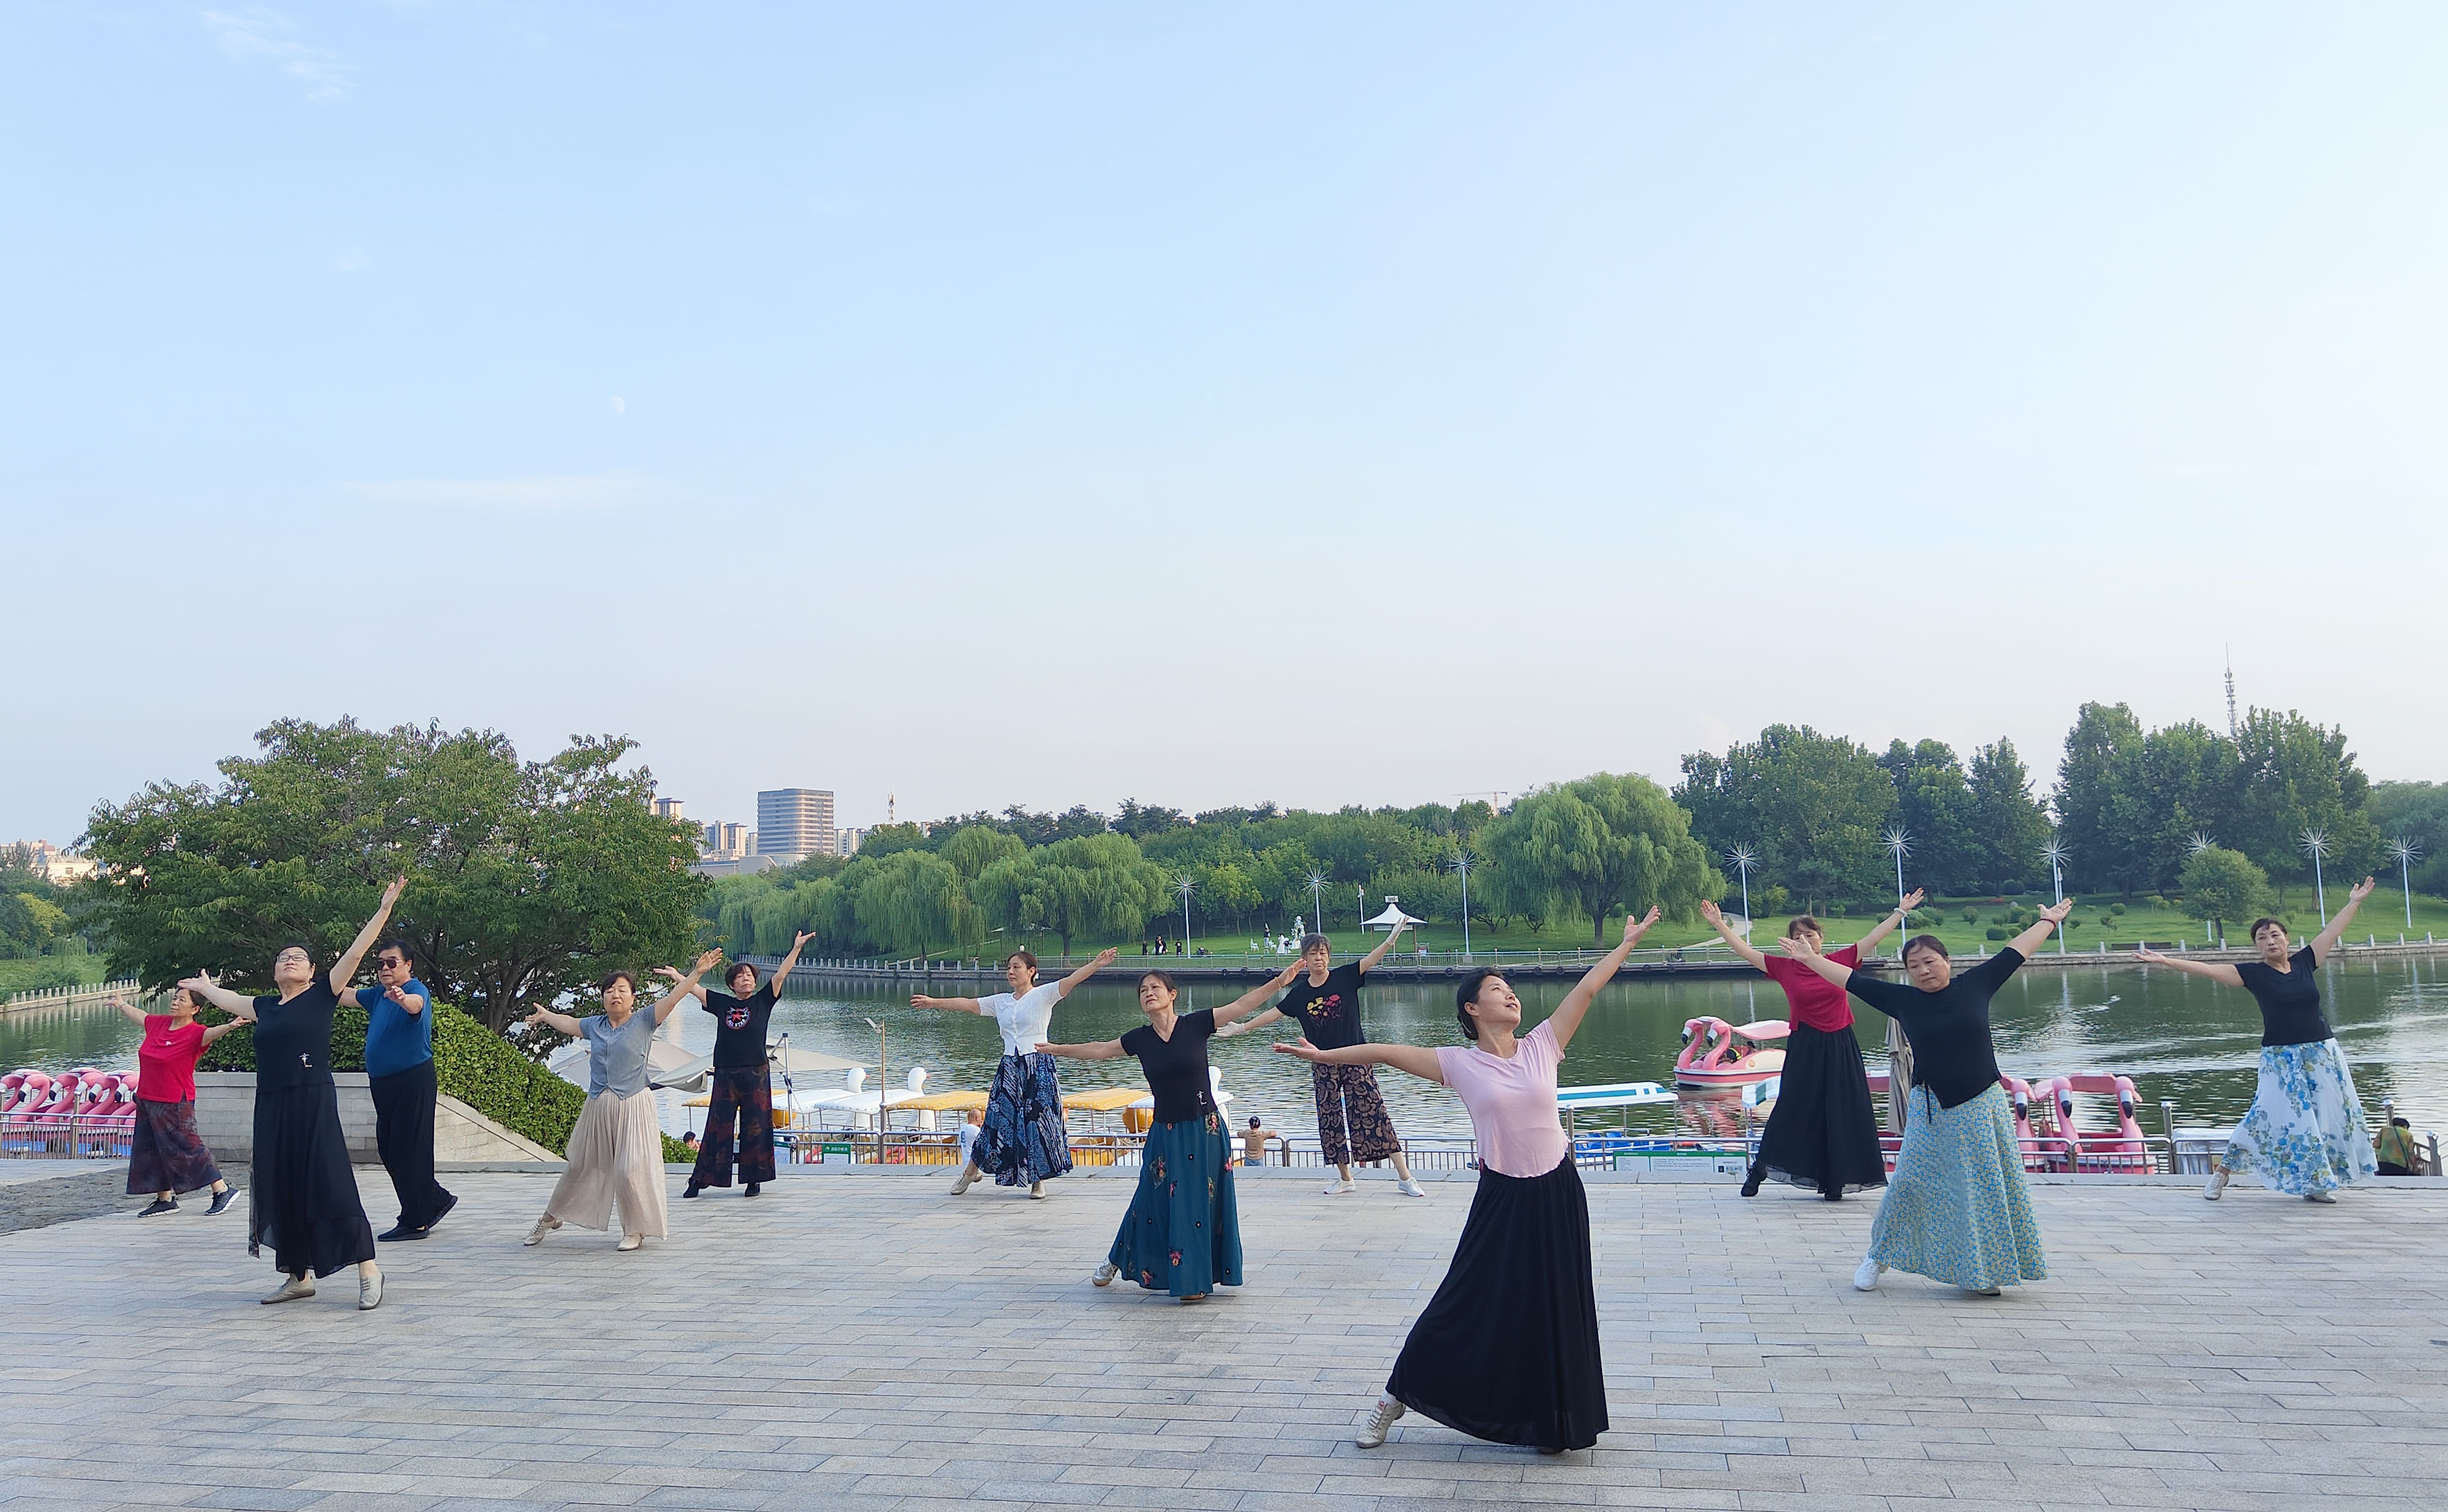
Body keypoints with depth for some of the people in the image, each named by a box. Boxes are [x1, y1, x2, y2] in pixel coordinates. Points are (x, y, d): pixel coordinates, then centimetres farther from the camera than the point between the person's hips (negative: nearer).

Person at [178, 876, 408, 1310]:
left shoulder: (322, 994, 2)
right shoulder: (266, 1007, 16)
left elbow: (355, 952, -6)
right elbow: (226, 998, 37)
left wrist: (386, 907, -12)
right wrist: (203, 987, 55)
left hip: (314, 1103, -6)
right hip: (272, 1107, 6)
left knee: (331, 1183, -10)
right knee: (281, 1188, 8)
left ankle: (368, 1269, -7)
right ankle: (299, 1276, 17)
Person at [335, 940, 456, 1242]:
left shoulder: (417, 990, -13)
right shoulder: (378, 994, 13)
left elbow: (415, 1004, -36)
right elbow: (346, 996, 25)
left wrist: (402, 998, -58)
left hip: (413, 1081, -9)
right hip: (383, 1082, 9)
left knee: (409, 1149, -7)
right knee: (388, 1149, 12)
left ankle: (415, 1222, 0)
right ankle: (438, 1199, 26)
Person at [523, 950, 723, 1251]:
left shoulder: (643, 1022, -2)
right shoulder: (594, 1025, 9)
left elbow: (672, 999, -12)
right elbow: (569, 1024, 29)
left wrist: (697, 972, -22)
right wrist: (545, 1016, 48)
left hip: (632, 1106, -4)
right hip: (598, 1106, 4)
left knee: (630, 1169, -8)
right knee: (580, 1166, 15)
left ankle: (635, 1230, 8)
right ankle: (550, 1218, 32)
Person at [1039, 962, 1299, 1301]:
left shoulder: (1196, 1024, -6)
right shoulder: (1139, 1039, 1)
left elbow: (1241, 1005, -7)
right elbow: (1100, 1050, 15)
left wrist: (1278, 982, -14)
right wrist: (1056, 1049, 22)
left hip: (1204, 1130, -2)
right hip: (1165, 1131, 2)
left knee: (1202, 1201, 2)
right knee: (1153, 1201, 9)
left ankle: (1194, 1280, 16)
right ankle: (1116, 1261, 32)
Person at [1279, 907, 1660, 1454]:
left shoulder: (1542, 1046, -1)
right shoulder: (1459, 1063, -5)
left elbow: (1587, 988, -1)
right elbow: (1386, 1052, -7)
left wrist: (1630, 939, 2)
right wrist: (1323, 1056, -8)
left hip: (1556, 1194, 2)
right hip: (1501, 1198, -2)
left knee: (1557, 1308, 8)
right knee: (1468, 1302, 4)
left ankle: (1549, 1421, 26)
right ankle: (1397, 1396, 19)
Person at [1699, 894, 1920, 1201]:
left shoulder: (1840, 960, 1)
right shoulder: (1784, 968, -1)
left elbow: (1874, 937, 6)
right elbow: (1745, 950, -2)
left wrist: (1902, 911, 7)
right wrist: (1719, 924, -6)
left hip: (1840, 1048, 2)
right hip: (1805, 1048, -1)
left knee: (1842, 1113, 4)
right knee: (1794, 1110, 2)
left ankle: (1835, 1181, 13)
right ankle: (1759, 1169, 13)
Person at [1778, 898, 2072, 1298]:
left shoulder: (1975, 984, 1)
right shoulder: (1903, 999, 0)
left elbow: (2013, 953, 10)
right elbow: (1854, 980, 6)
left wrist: (2048, 921, 18)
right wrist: (1812, 959, 8)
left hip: (1982, 1107, 1)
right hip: (1931, 1112, -1)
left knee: (1988, 1188, 4)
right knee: (1910, 1182, -3)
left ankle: (1983, 1270, 18)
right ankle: (1878, 1257, 13)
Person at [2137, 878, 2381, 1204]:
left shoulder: (2304, 962, 4)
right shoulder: (2253, 973, -5)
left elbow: (2332, 932, 12)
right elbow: (2207, 969, -12)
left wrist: (2354, 902, 18)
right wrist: (2166, 961, -20)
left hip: (2322, 1054, 4)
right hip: (2282, 1058, -4)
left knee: (2330, 1117, 5)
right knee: (2269, 1117, -9)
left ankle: (2315, 1184, 18)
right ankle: (2221, 1171, 2)